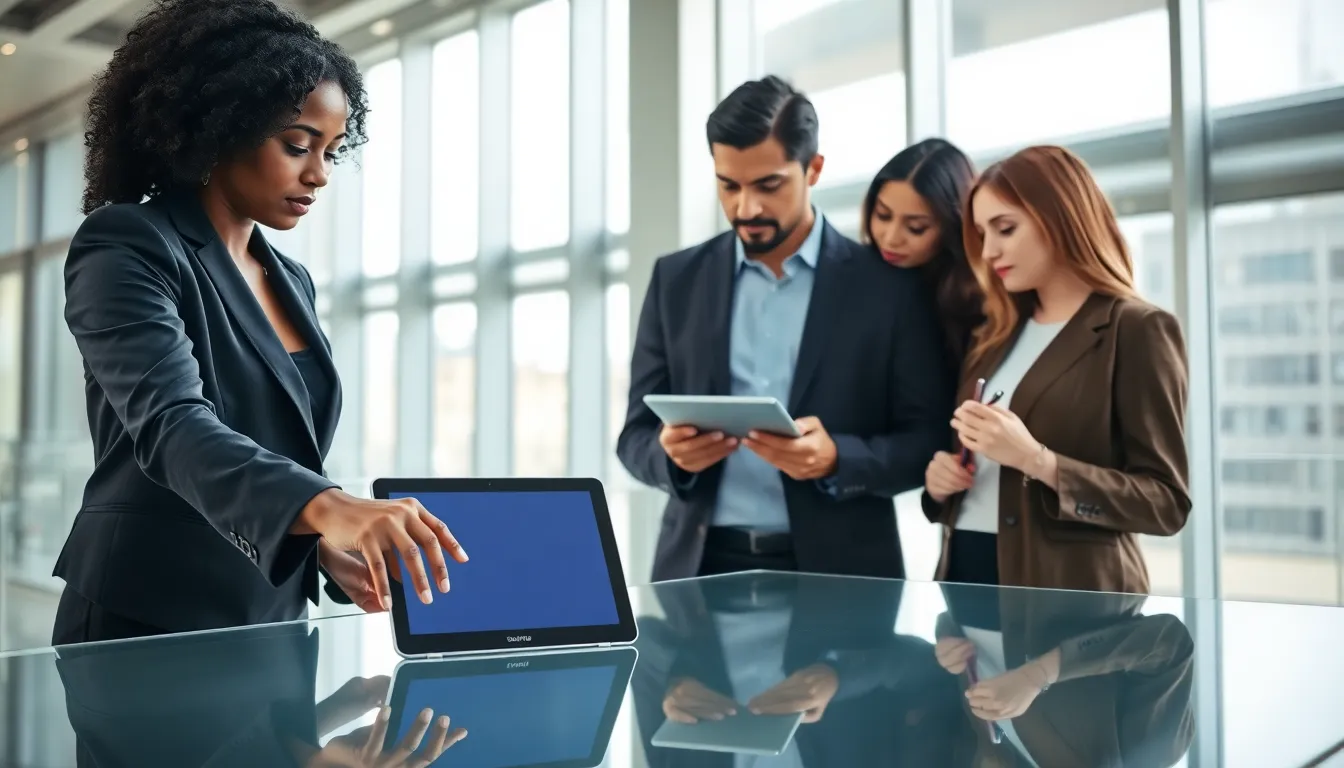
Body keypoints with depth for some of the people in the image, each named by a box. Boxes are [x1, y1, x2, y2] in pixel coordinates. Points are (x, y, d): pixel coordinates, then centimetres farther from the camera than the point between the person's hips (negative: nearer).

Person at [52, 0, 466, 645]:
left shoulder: (291, 281, 10)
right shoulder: (125, 248, -12)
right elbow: (170, 424, -28)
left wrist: (326, 543, -5)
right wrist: (327, 506, -44)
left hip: (270, 627, 7)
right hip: (147, 630, -7)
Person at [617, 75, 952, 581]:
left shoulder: (889, 287, -1)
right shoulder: (677, 281, 6)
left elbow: (931, 442, -1)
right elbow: (636, 436, 6)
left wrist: (836, 459, -19)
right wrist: (674, 453, -16)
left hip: (836, 573, -2)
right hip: (703, 568, 2)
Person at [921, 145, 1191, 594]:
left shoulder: (1135, 330, -8)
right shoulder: (997, 334, 11)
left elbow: (1167, 502, -12)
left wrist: (1037, 460, -22)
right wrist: (940, 480, -4)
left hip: (1069, 592, -6)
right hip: (967, 573, 6)